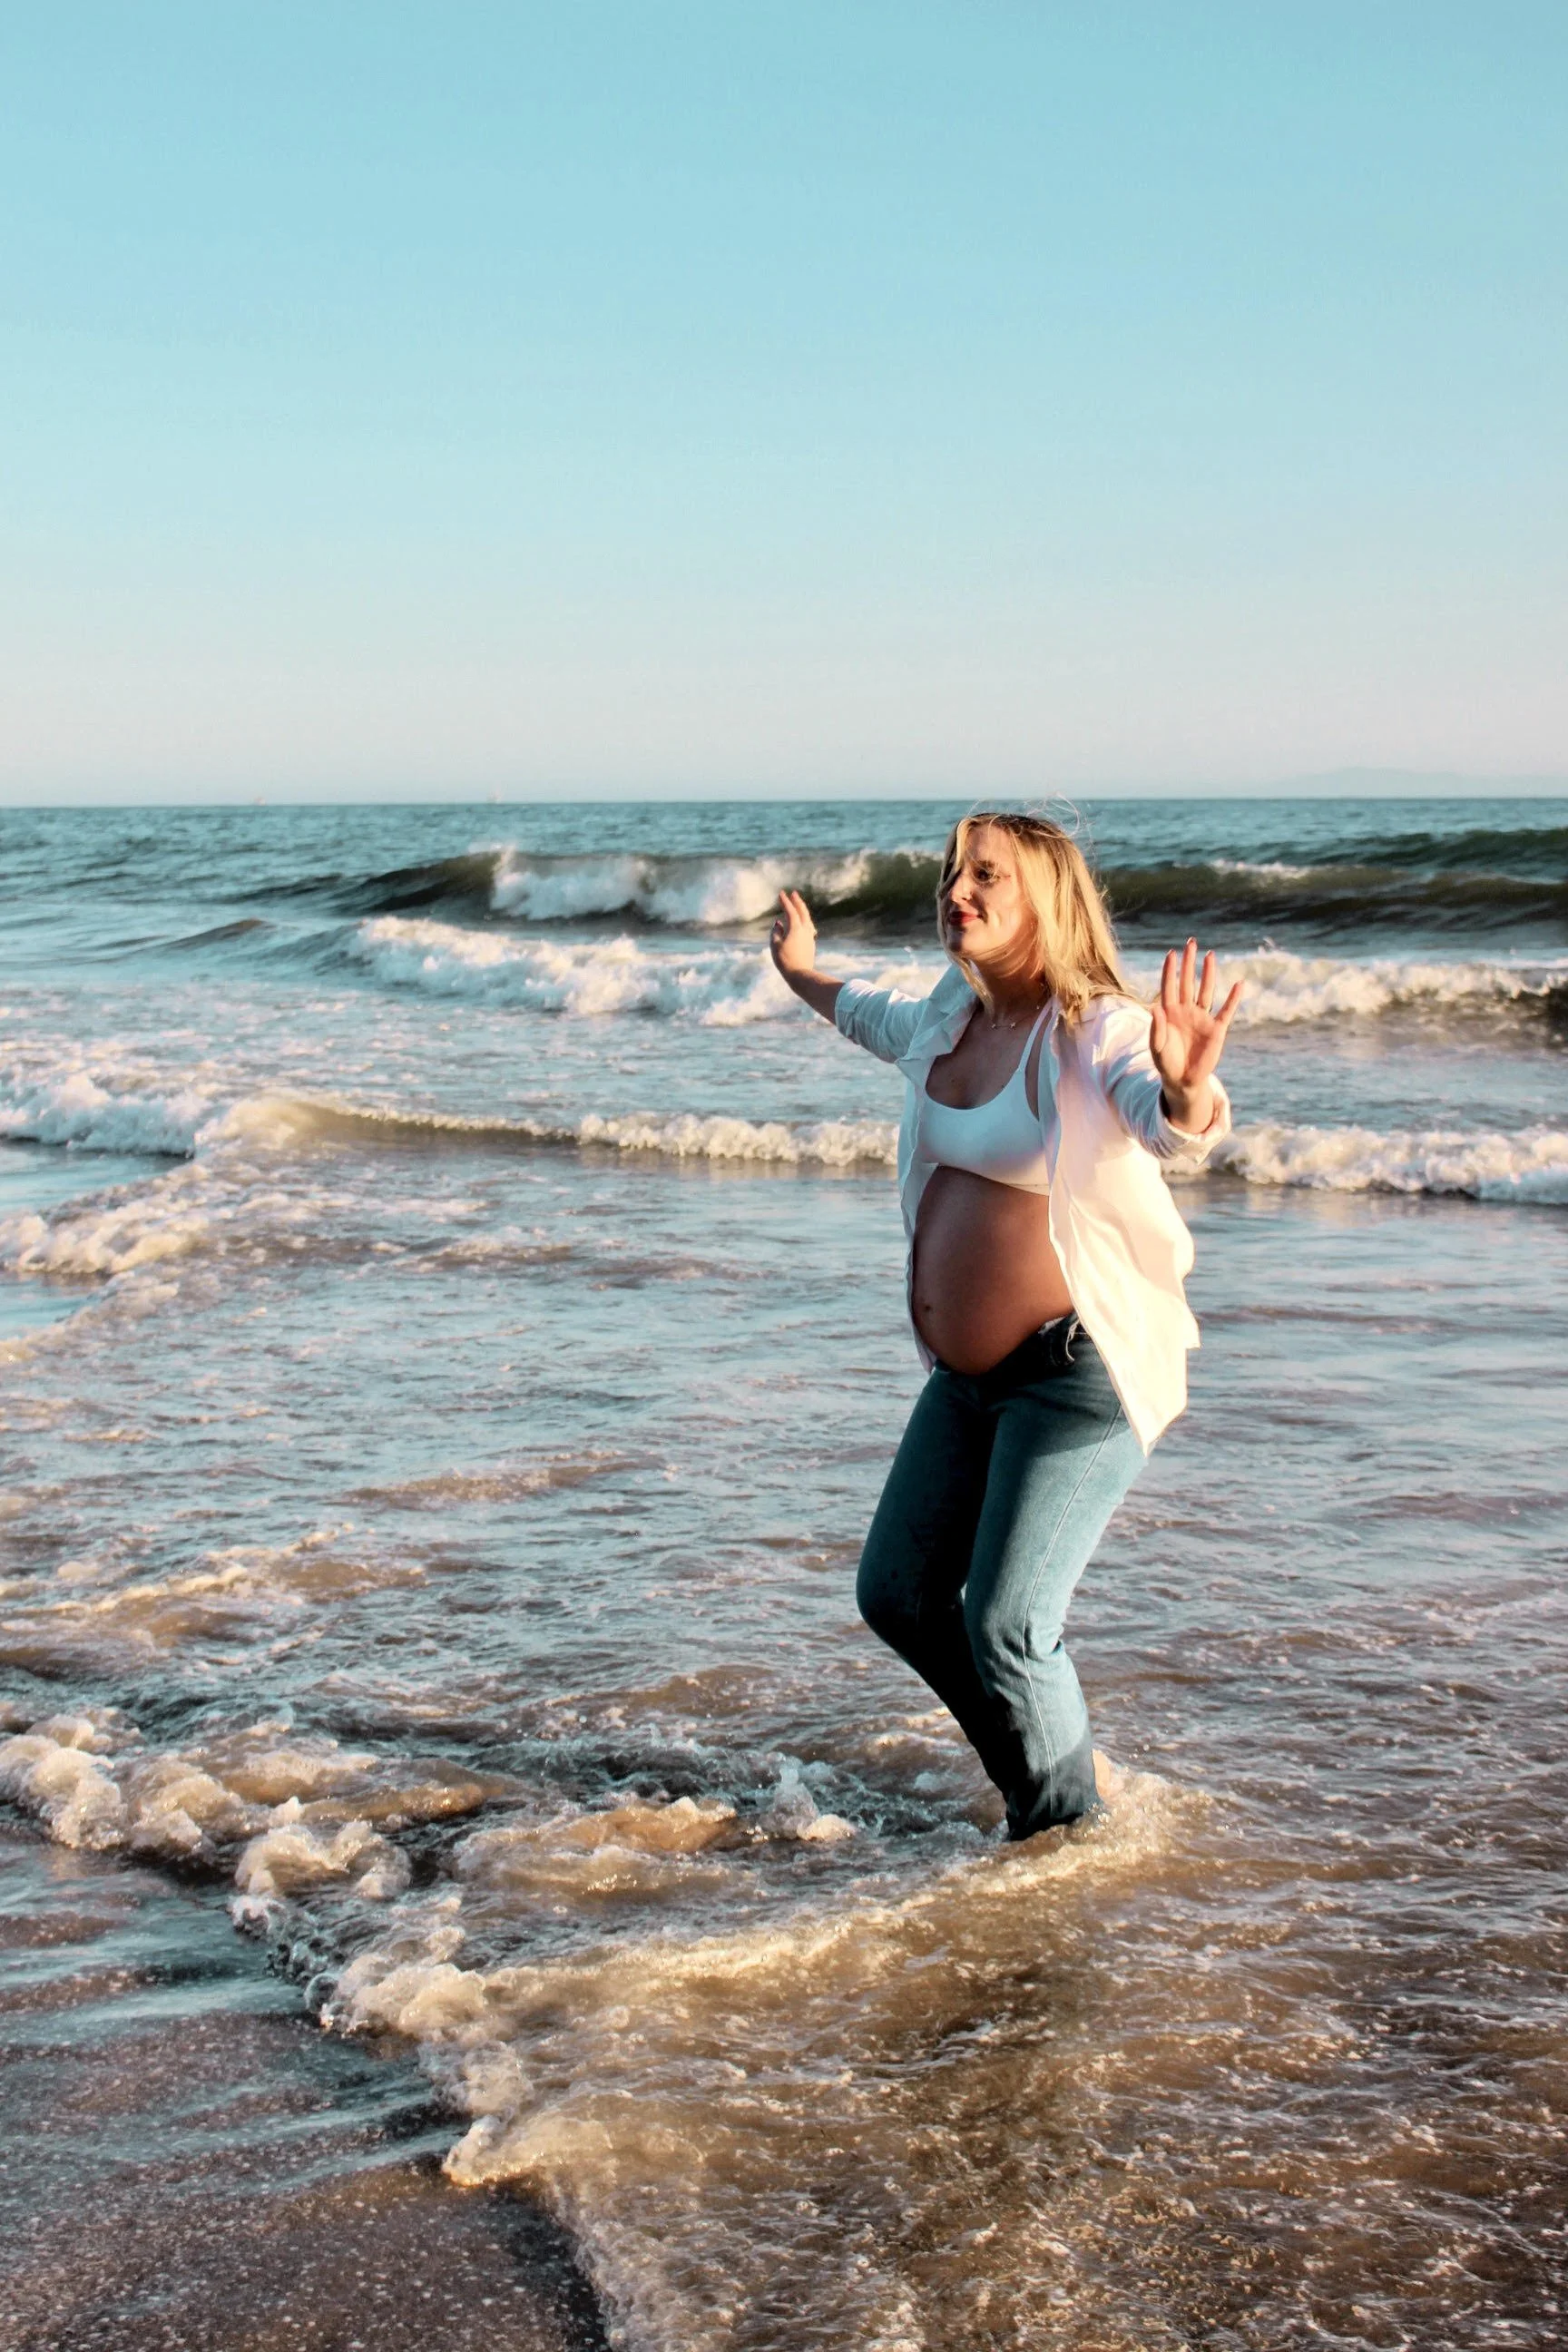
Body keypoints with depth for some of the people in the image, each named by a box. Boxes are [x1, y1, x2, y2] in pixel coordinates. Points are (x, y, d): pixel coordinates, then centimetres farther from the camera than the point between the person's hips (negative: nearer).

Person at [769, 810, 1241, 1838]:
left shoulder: (1097, 1029, -18)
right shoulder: (952, 1014, 7)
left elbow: (1176, 1132, -39)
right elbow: (876, 1017, 32)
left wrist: (1185, 1088, -62)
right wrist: (801, 973, 48)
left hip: (1079, 1369, -9)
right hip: (969, 1372, 9)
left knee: (1005, 1626, -11)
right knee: (897, 1593, 15)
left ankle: (1068, 1829, 14)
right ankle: (1046, 1770, 35)